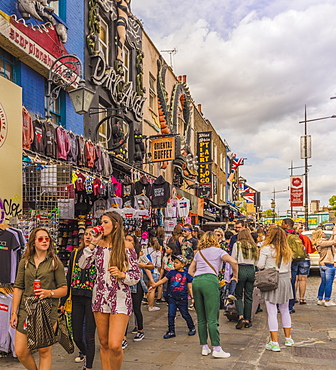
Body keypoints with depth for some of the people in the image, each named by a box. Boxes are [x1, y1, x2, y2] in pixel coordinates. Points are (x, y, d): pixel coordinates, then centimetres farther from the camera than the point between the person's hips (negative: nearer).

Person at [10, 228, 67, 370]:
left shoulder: (55, 263, 3)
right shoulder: (24, 262, 9)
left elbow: (63, 289, 2)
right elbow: (18, 288, 9)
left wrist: (50, 293, -17)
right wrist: (14, 312, 5)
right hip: (26, 310, 2)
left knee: (44, 351, 1)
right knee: (21, 352, 3)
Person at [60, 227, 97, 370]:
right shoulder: (75, 253, 8)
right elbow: (68, 278, 10)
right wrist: (63, 301, 11)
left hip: (92, 299, -4)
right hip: (76, 299, 4)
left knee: (89, 337, 1)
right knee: (76, 336, 12)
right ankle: (85, 355, 42)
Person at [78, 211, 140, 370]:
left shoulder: (126, 246, -3)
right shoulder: (99, 244, 7)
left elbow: (136, 276, -1)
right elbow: (82, 265, 0)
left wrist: (122, 275, -19)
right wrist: (92, 244, -5)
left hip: (120, 299, -4)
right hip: (100, 297, 4)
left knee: (115, 345, -12)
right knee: (104, 344, 12)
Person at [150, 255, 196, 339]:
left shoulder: (186, 274, -4)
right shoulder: (171, 272, 2)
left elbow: (190, 287, 0)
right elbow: (163, 280, 5)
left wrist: (192, 297, -6)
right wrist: (153, 285, -1)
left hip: (182, 299, -2)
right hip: (172, 297, 2)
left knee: (185, 314, 9)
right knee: (171, 315, 0)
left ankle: (192, 328, 30)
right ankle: (171, 331, 12)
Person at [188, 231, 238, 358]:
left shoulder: (198, 253, 24)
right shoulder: (218, 251, 11)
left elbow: (190, 270, 23)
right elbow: (233, 262, -2)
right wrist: (235, 276, 10)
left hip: (196, 281, 5)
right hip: (210, 281, -5)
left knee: (201, 318, 9)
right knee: (212, 318, -6)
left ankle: (204, 348, 15)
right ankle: (217, 349, -5)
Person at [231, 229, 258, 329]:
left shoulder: (237, 244, 0)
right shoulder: (254, 246, 11)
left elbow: (233, 260, -1)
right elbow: (256, 261, 11)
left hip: (240, 269, -3)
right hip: (251, 270, 3)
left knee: (238, 295, 6)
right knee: (248, 296, 9)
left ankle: (241, 317, -10)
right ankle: (247, 320, 13)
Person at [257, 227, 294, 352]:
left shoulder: (266, 249, -11)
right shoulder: (287, 250, 6)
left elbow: (260, 265, -9)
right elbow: (289, 268, 13)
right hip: (285, 280, 5)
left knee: (272, 312, -1)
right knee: (285, 310, 19)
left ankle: (275, 342, 0)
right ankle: (288, 338, 29)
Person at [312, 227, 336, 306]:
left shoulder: (319, 243, 8)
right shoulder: (322, 242, -19)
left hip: (322, 264, 9)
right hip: (329, 264, -9)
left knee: (323, 283, 15)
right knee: (329, 283, -1)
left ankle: (320, 300, 19)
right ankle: (327, 301, 3)